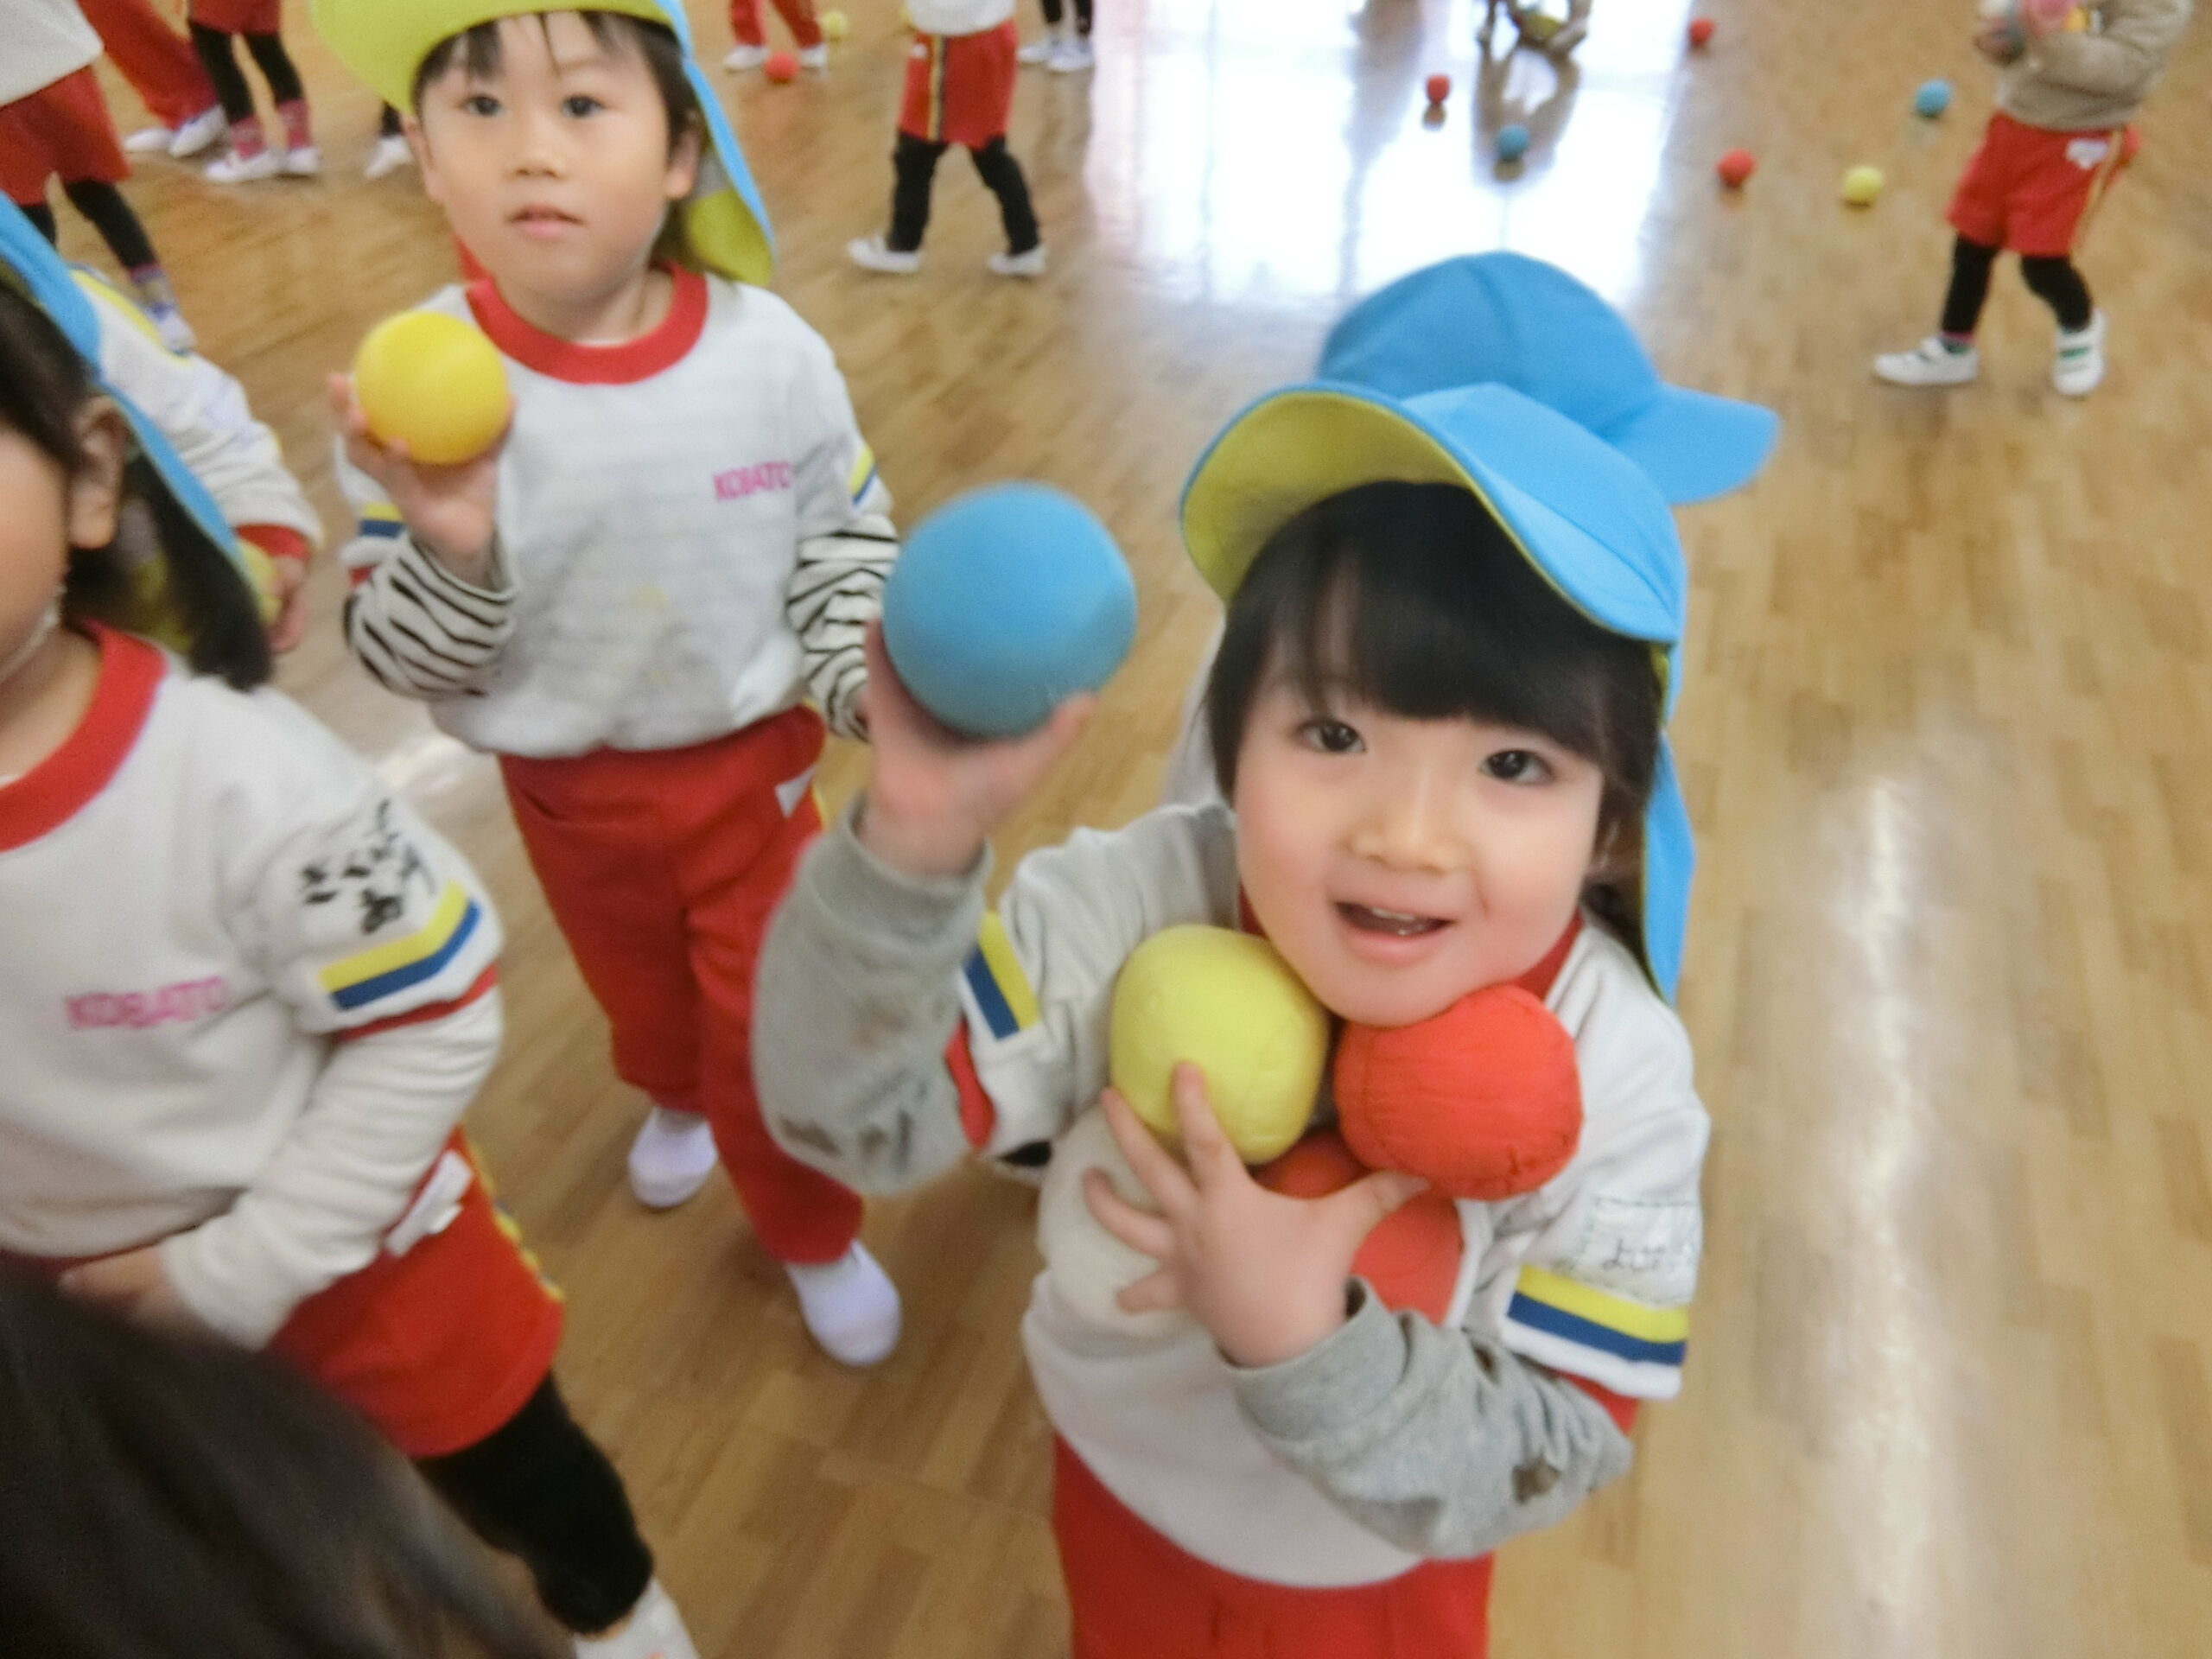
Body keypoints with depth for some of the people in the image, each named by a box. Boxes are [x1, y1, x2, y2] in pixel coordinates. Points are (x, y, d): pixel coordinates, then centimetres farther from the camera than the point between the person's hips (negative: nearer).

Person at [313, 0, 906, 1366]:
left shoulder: (770, 348, -19)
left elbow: (848, 538, -3)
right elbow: (398, 658, -16)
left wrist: (863, 678, -17)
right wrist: (448, 552, -35)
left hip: (752, 760, -1)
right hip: (565, 788, 2)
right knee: (637, 990, 28)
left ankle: (815, 1235, 40)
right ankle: (676, 1095, 64)